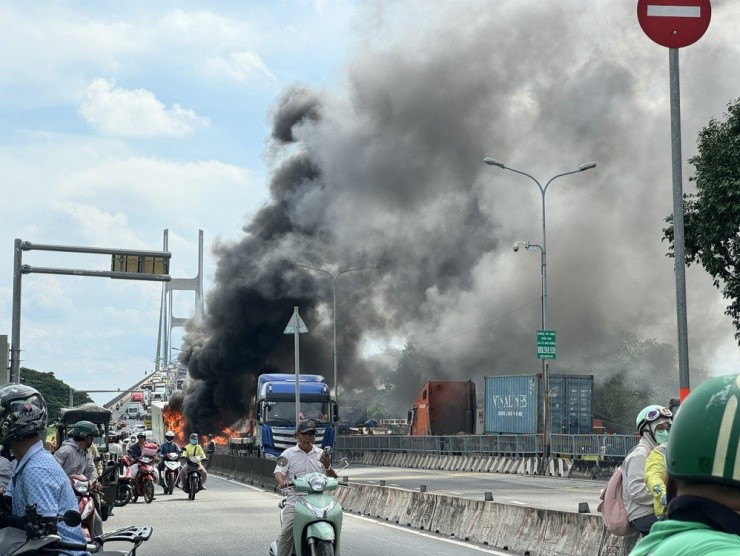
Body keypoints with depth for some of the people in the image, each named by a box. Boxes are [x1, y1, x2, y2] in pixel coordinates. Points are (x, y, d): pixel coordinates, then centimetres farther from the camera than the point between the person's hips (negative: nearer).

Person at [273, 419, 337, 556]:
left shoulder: (320, 454, 17)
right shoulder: (289, 454, 10)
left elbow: (333, 478, 15)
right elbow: (279, 471, -3)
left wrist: (327, 466, -7)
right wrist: (282, 482, -27)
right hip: (295, 500, -2)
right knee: (287, 531, -23)